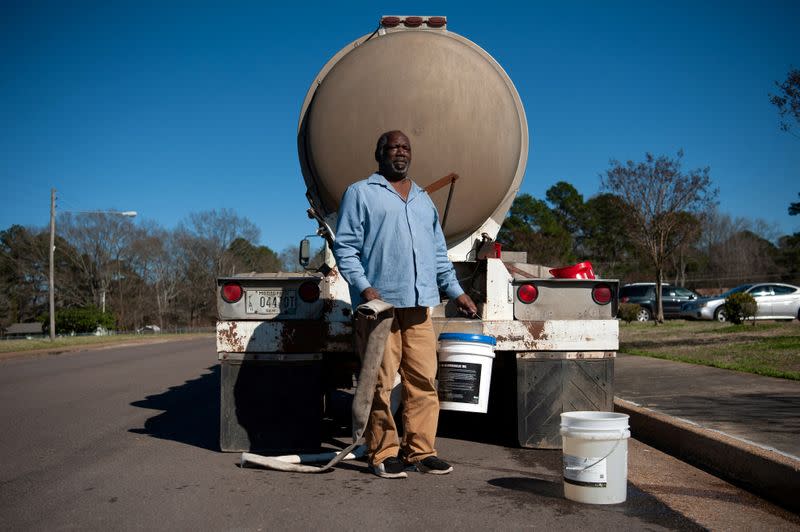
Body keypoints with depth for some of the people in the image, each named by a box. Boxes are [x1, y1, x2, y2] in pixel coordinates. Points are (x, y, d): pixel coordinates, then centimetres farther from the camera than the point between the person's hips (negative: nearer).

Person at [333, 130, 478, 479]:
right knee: (381, 382, -3)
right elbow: (345, 247, -2)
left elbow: (439, 253, 27)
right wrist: (364, 287, -15)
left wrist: (456, 291, 19)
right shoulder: (360, 193, 6)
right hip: (379, 303, -5)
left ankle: (420, 451, 13)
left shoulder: (423, 200, 24)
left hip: (419, 304, 5)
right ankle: (383, 453, 8)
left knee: (424, 380, 3)